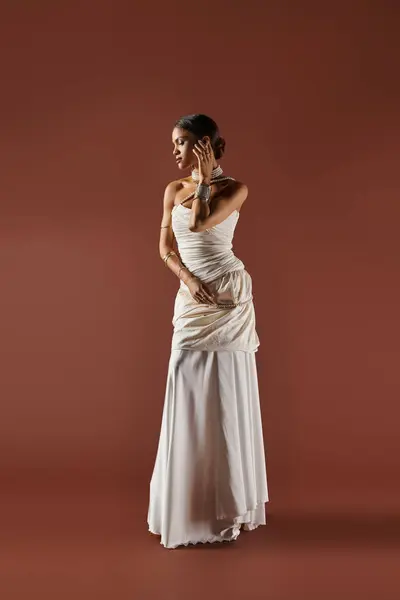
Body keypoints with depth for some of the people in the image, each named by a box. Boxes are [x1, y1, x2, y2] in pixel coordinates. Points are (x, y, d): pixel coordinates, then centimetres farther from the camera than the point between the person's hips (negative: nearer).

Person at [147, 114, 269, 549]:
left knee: (227, 395, 1)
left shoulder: (234, 189, -2)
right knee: (189, 396, 7)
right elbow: (165, 247, 6)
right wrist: (187, 279, -10)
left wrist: (205, 179, -6)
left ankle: (229, 498, 17)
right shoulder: (173, 190, 12)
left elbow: (199, 223, -18)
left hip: (228, 295, -4)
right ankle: (191, 499, 24)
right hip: (191, 298, 5)